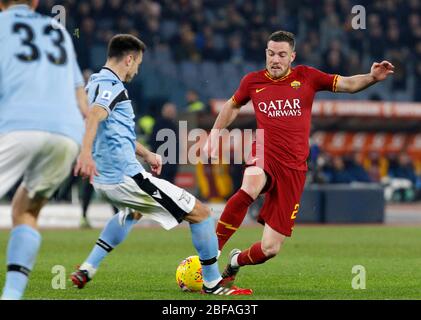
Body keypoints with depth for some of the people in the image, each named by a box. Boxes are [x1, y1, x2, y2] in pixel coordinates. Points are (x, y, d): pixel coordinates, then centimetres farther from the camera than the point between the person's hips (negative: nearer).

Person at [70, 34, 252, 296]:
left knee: (132, 212, 42)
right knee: (200, 213, -2)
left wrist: (146, 153, 30)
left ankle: (87, 270, 28)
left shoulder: (96, 83, 18)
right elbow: (94, 117, -33)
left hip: (104, 179, 10)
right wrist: (86, 153, -47)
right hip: (127, 176, -10)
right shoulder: (111, 85, -13)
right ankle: (213, 283, 4)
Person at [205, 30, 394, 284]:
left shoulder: (306, 77, 5)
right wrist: (215, 133, 22)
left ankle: (236, 262, 32)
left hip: (293, 168, 1)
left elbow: (348, 84, 2)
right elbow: (233, 106, 27)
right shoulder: (253, 81, 7)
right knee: (249, 189, -41)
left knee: (270, 249, -2)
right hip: (265, 156, -1)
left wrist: (372, 78, -17)